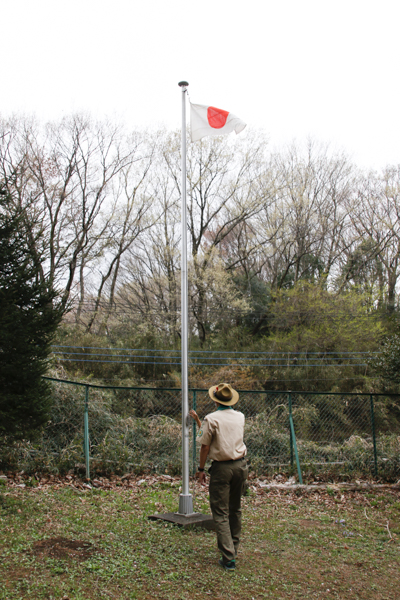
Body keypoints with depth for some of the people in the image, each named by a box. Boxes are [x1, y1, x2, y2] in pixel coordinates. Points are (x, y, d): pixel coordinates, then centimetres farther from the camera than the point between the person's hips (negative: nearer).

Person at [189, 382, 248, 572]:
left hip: (222, 468, -5)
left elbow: (205, 446, -9)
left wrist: (201, 469, 3)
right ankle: (234, 547, 31)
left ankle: (229, 557, -5)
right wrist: (198, 420, 29)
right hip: (240, 466, 5)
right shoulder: (240, 417, 6)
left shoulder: (212, 418, -10)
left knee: (221, 513, -1)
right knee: (235, 510, 19)